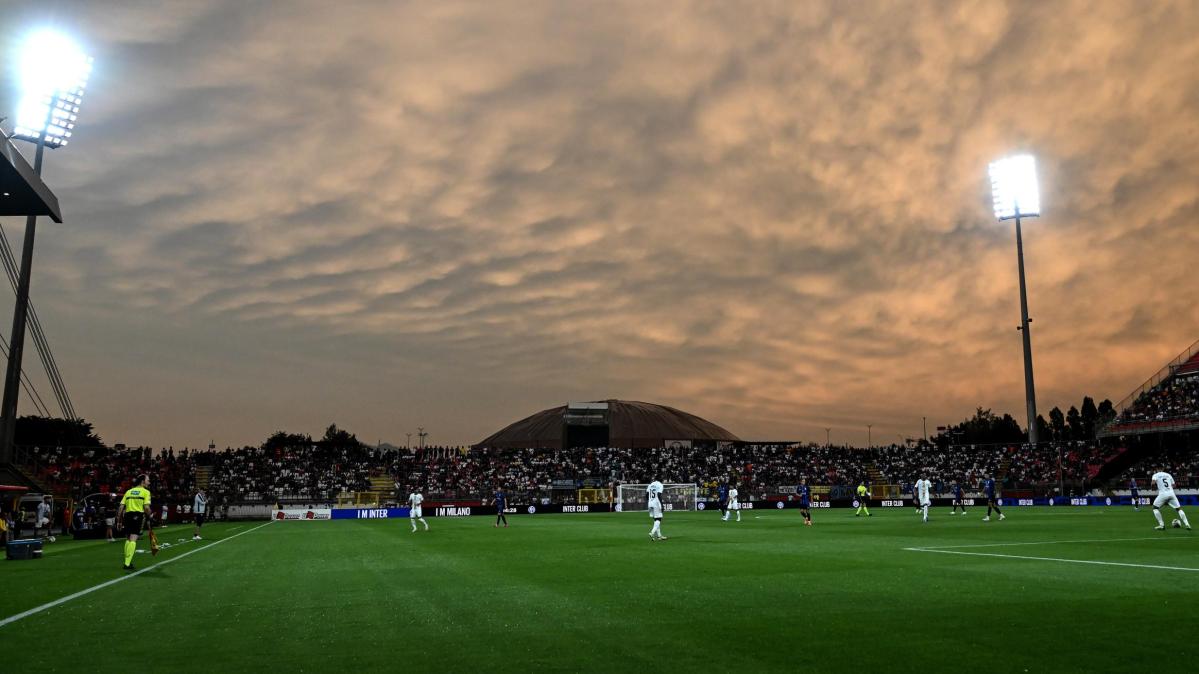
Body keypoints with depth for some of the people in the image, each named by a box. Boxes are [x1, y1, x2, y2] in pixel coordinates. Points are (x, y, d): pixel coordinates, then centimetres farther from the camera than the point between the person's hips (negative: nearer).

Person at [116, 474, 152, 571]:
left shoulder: (128, 491, 18)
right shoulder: (145, 492, 3)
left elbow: (121, 507, 12)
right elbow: (146, 507, -8)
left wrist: (120, 520, 16)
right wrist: (148, 519, 5)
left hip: (127, 515, 5)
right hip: (138, 515, -5)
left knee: (128, 539, 16)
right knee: (133, 539, -9)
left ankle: (127, 562, 18)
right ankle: (127, 563, -15)